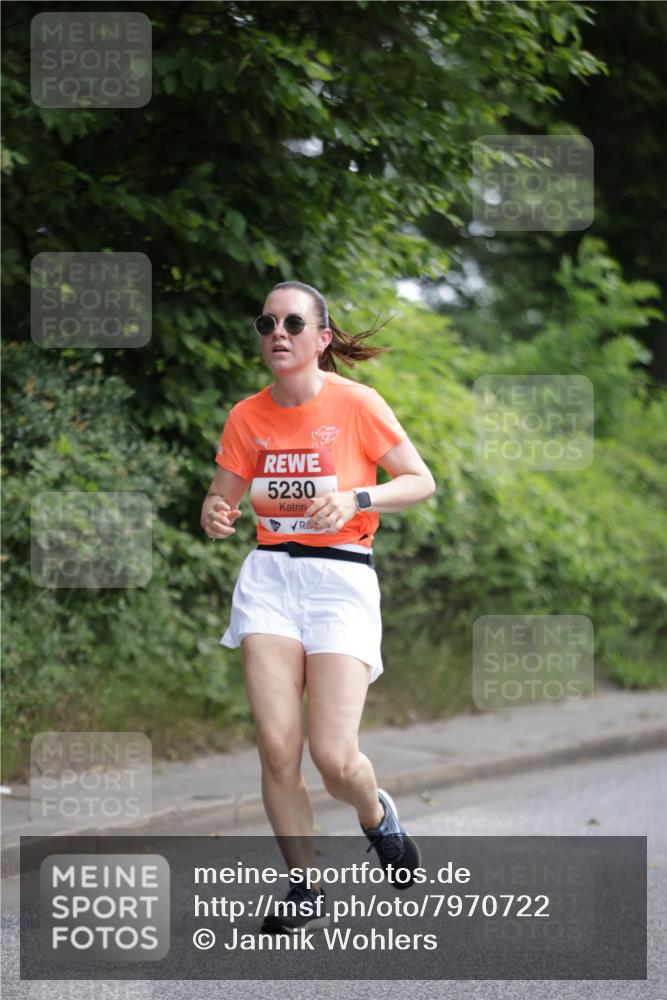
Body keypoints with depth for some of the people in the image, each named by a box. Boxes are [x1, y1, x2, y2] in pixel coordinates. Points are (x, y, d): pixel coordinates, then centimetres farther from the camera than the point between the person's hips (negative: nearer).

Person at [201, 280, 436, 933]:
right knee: (276, 747, -10)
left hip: (341, 578, -3)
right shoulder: (246, 417, 5)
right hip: (269, 575, 3)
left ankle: (376, 813, 24)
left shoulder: (355, 403, -5)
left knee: (334, 757, -12)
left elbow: (421, 481, -1)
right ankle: (303, 888, 8)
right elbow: (221, 501, 14)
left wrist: (356, 500, -18)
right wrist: (215, 516, -11)